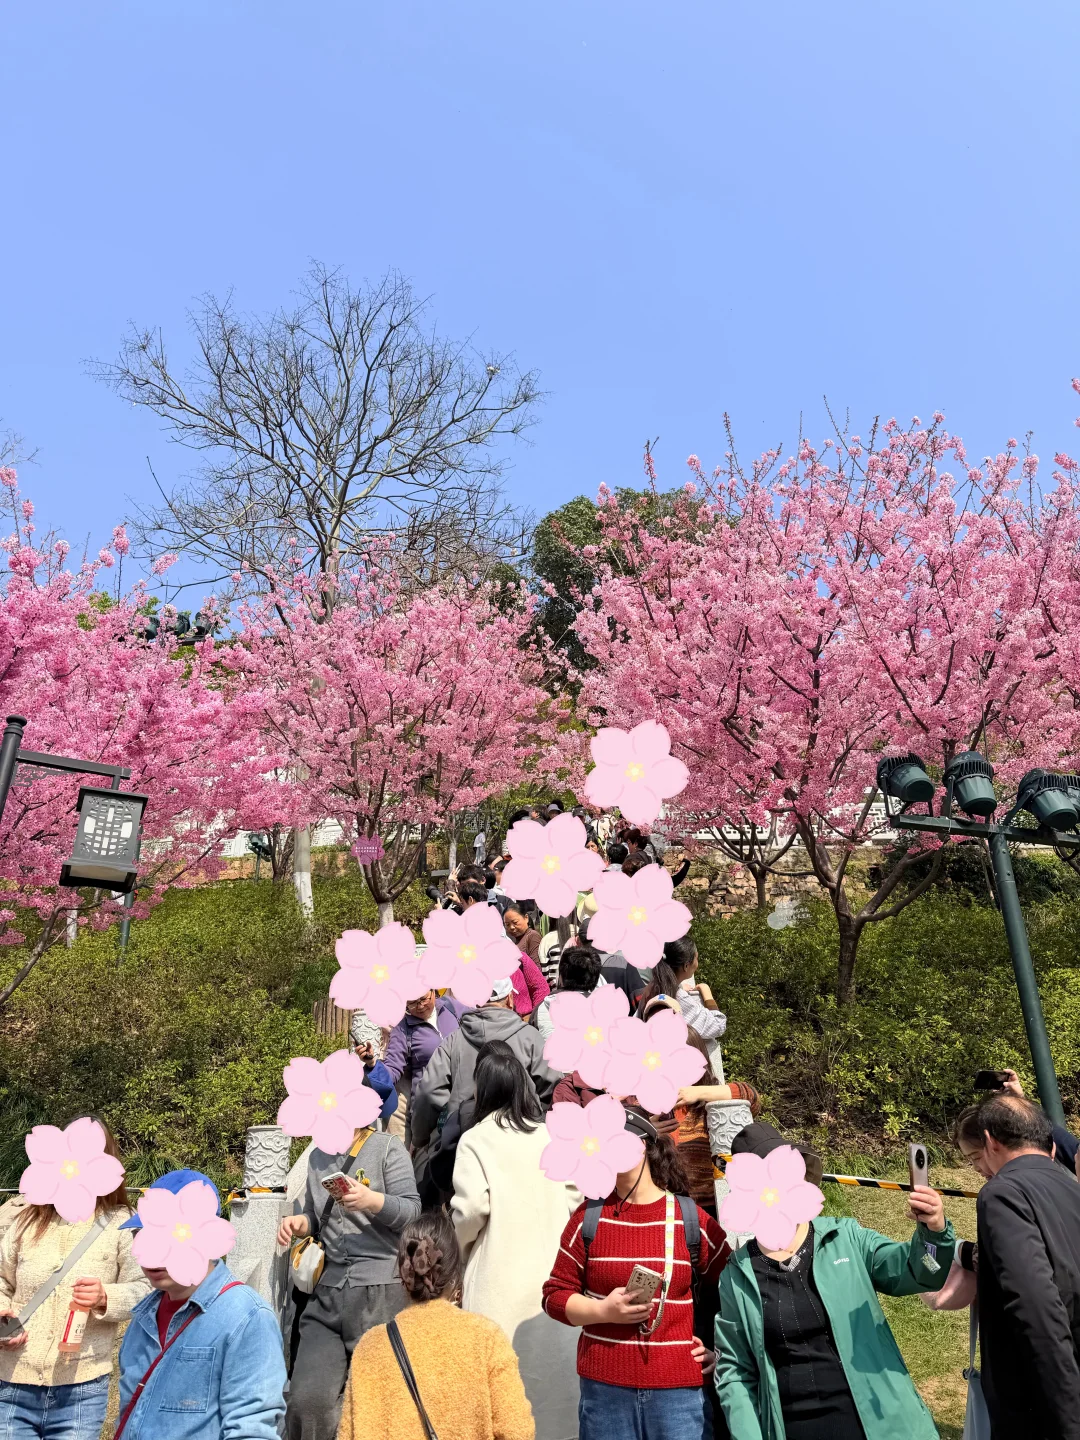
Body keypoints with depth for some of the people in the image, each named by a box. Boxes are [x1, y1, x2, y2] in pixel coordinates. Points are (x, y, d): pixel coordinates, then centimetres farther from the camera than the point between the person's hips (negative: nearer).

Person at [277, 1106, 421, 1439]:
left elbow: (413, 1212, -9)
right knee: (307, 1399, -2)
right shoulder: (317, 1158, 14)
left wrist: (373, 1201, -26)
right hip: (327, 1292, 5)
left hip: (380, 1290, -5)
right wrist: (300, 1223, 2)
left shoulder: (388, 1148, -3)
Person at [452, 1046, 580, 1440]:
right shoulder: (552, 1134, 0)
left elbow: (471, 1209, -14)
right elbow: (574, 1198, 0)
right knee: (549, 1367, 14)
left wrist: (457, 1247, 6)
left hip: (501, 1282, -3)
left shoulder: (476, 1139, -9)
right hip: (551, 1273, 3)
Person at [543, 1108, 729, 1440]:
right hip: (604, 1390, 1)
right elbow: (555, 1295, 2)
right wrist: (604, 1311, -13)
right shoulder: (589, 1216, 0)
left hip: (679, 1391, 0)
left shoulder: (690, 1219, -1)